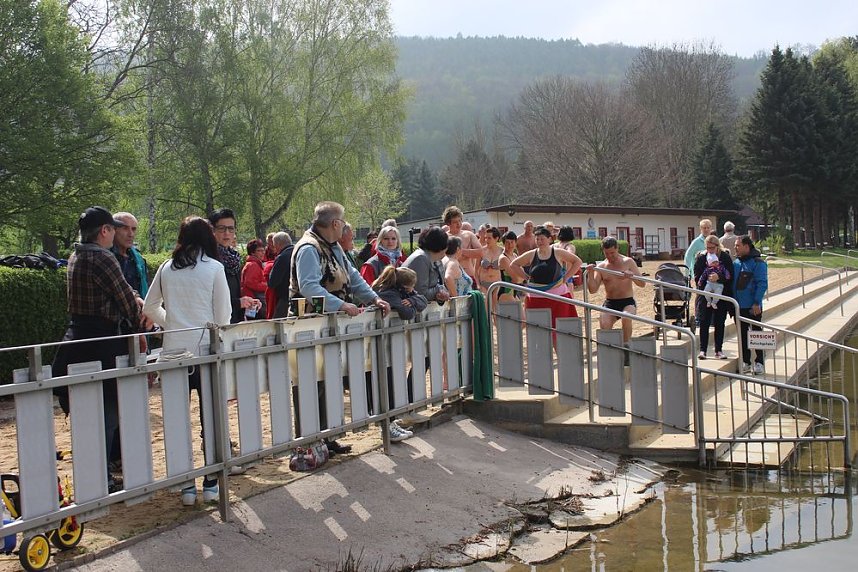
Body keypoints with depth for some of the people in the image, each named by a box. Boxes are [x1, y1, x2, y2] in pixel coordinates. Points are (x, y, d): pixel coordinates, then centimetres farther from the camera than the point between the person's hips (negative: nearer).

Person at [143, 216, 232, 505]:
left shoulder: (167, 268, 4)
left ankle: (186, 486, 10)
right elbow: (223, 314, -3)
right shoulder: (214, 268, -5)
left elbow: (149, 307, 12)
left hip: (174, 349, 3)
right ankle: (210, 484, 11)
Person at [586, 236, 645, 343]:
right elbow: (592, 290, -1)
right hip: (610, 304, 1)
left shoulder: (628, 262, 2)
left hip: (627, 302, -1)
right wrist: (590, 274, -16)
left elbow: (642, 283, -2)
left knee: (626, 318, -34)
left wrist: (631, 276, -23)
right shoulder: (601, 267, 5)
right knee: (604, 326, -27)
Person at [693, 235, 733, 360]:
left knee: (719, 323, 6)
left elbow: (730, 276, -6)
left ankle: (719, 350, 13)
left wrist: (719, 277, -22)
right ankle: (702, 350, 3)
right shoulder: (701, 258, 2)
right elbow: (697, 277, 1)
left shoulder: (725, 257, -1)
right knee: (704, 322, -1)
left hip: (722, 296, 0)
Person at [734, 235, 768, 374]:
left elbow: (762, 284, -14)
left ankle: (759, 362, 10)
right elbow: (731, 281, 17)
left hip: (753, 307, -6)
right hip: (738, 306, 7)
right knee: (742, 335, 11)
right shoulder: (736, 262, 11)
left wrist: (757, 303, -20)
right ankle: (745, 362, 19)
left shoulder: (758, 263, -10)